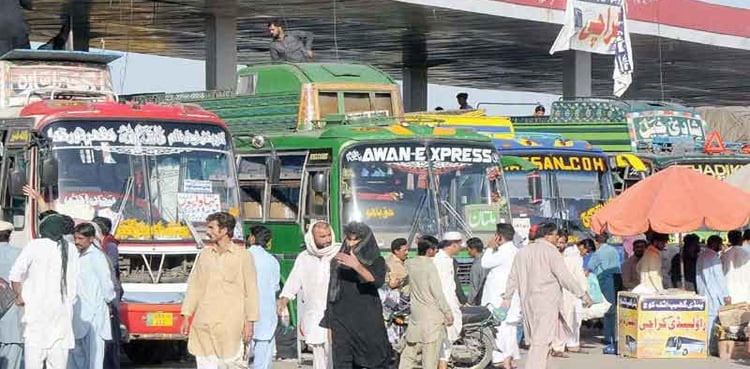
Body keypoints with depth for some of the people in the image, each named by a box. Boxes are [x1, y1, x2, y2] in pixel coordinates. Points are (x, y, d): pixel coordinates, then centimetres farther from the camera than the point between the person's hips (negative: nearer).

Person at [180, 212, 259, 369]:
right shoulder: (204, 255, 13)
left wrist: (249, 323, -4)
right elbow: (194, 287, 15)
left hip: (229, 324, -4)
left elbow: (250, 291, 1)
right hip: (203, 325, 4)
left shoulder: (243, 256, 1)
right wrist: (186, 316, 10)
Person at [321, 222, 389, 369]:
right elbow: (331, 295, 15)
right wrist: (329, 325, 13)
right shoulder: (337, 262, 9)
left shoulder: (376, 261, 2)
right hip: (342, 322, 1)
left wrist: (357, 266, -34)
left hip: (369, 323, -1)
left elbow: (378, 281, -20)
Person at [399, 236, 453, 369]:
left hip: (416, 315, 6)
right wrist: (448, 313, -6)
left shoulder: (409, 264, 3)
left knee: (409, 353, 13)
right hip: (432, 316, -6)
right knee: (431, 358, -3)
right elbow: (438, 293, -14)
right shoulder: (430, 266, -15)